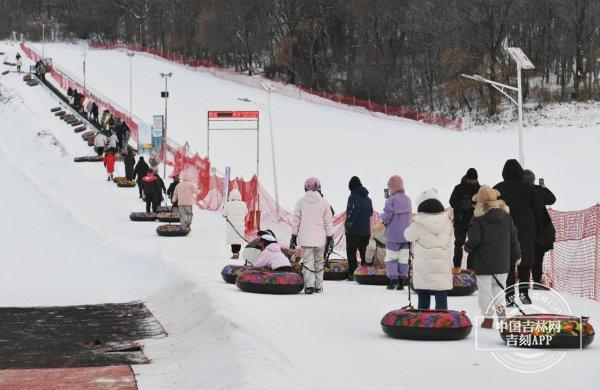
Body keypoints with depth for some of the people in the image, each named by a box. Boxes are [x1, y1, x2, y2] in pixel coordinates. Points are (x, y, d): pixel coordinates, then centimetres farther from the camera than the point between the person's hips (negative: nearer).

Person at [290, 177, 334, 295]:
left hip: (305, 238, 0)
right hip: (320, 239, 0)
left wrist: (294, 237, 11)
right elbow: (328, 221, 0)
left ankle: (309, 285, -14)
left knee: (307, 262, -1)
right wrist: (330, 237, 6)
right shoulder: (324, 202, 0)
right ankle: (318, 286, 14)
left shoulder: (301, 202, 2)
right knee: (319, 262, 12)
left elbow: (296, 220, 4)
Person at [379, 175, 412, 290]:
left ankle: (393, 279, -6)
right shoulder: (407, 200, 6)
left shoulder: (391, 200, -14)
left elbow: (387, 216, -14)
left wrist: (381, 216, 7)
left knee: (391, 258, 4)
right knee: (403, 259, 8)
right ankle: (402, 281, 7)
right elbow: (410, 216, 13)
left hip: (393, 236, -5)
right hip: (406, 235, 5)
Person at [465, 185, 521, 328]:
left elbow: (474, 240, -16)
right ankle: (501, 309, 9)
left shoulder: (478, 217, -13)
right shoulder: (506, 216, 1)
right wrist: (517, 255, 19)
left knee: (485, 290, 4)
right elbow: (513, 237, 8)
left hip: (484, 263, -4)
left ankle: (488, 318, 4)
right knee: (498, 288, 19)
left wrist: (467, 246, 7)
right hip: (503, 263, 4)